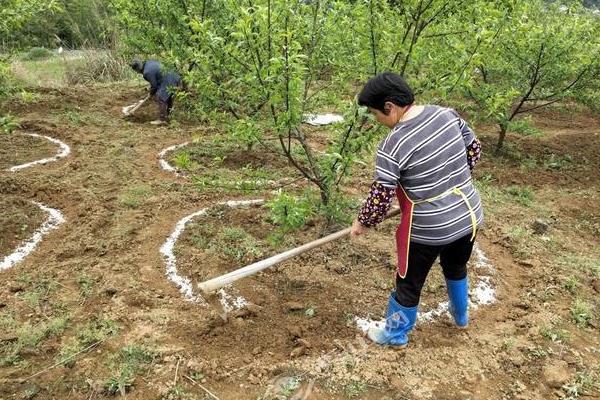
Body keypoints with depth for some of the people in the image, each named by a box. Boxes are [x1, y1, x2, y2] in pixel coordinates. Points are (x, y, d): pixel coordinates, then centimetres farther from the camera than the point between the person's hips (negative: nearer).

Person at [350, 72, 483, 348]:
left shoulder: (392, 146, -23)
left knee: (409, 283, 16)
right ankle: (461, 316, 57)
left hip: (428, 230, -6)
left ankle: (396, 334, 38)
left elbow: (381, 197, -17)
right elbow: (474, 150, 7)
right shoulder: (447, 114, -6)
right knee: (456, 268, 32)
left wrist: (362, 223, 0)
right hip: (468, 216, 7)